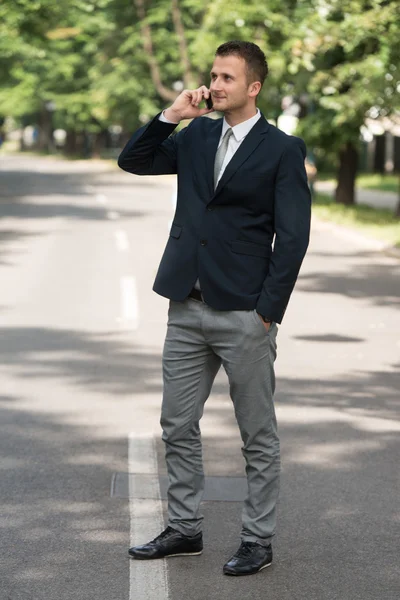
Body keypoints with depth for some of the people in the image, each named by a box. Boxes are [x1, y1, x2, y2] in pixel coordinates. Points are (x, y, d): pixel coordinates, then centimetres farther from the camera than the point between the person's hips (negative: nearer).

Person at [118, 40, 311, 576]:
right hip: (187, 310, 6)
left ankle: (258, 540, 14)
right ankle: (184, 528, 25)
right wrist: (170, 116, -2)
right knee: (178, 427, 12)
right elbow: (132, 161, 11)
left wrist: (268, 312, -13)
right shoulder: (196, 136, 10)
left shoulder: (283, 150, -7)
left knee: (258, 436, 5)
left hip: (245, 315, -6)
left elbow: (293, 237, -10)